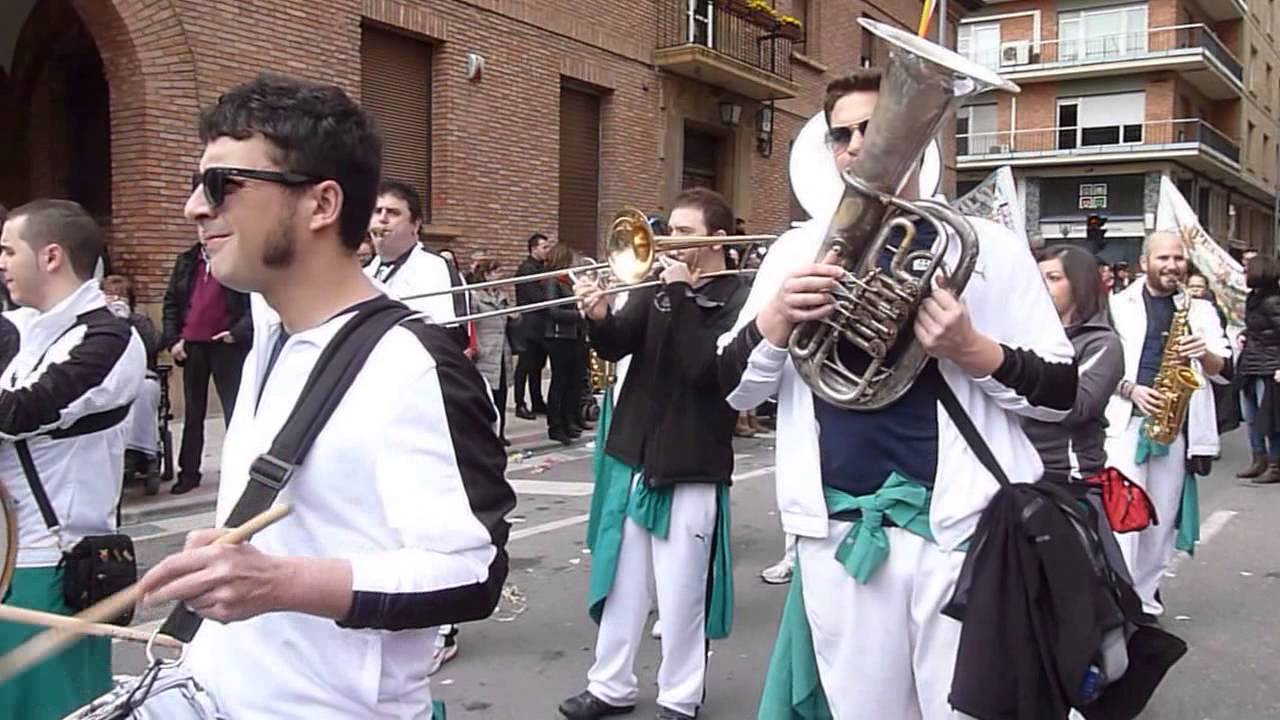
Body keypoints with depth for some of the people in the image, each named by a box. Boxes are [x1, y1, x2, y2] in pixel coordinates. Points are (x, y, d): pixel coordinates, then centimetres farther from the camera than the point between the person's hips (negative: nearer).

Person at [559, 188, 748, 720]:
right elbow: (614, 347, 0)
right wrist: (599, 317, -21)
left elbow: (704, 367, -22)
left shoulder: (736, 300, -8)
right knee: (620, 582, 15)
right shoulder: (658, 287, 8)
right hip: (633, 457, 6)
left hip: (692, 469, -6)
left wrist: (681, 296, -18)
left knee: (680, 594, 4)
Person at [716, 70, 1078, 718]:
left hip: (963, 526, -2)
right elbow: (734, 390, 6)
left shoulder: (988, 246, 1)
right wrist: (775, 319, -13)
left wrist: (973, 350, -17)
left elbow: (1060, 392, 2)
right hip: (838, 530, 2)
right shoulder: (797, 248, 7)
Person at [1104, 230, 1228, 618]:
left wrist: (1205, 354, -14)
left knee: (1162, 518, 8)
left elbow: (1223, 371, 7)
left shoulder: (1200, 310, 12)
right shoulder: (1118, 305, 4)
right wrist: (1130, 388, -15)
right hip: (1125, 421, -3)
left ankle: (1145, 598, 20)